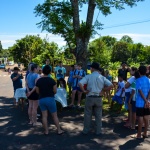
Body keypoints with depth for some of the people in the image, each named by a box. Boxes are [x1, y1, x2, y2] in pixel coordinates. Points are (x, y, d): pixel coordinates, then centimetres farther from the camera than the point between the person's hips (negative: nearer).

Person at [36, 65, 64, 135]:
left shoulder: (38, 81, -1)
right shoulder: (51, 80, -11)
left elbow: (37, 91, 5)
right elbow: (55, 91, -7)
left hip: (41, 99, 3)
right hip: (50, 99, -3)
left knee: (44, 116, 10)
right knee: (54, 116, 7)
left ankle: (46, 131, 15)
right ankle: (59, 130, 15)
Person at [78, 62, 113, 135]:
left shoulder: (88, 76, -7)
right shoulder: (102, 77, 0)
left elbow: (80, 83, -21)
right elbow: (111, 85, -4)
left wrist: (84, 91, -8)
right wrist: (102, 90, 2)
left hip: (90, 98, -2)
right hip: (98, 98, 2)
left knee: (88, 115, 11)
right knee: (98, 115, 13)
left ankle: (86, 130, 22)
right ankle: (98, 131, 21)